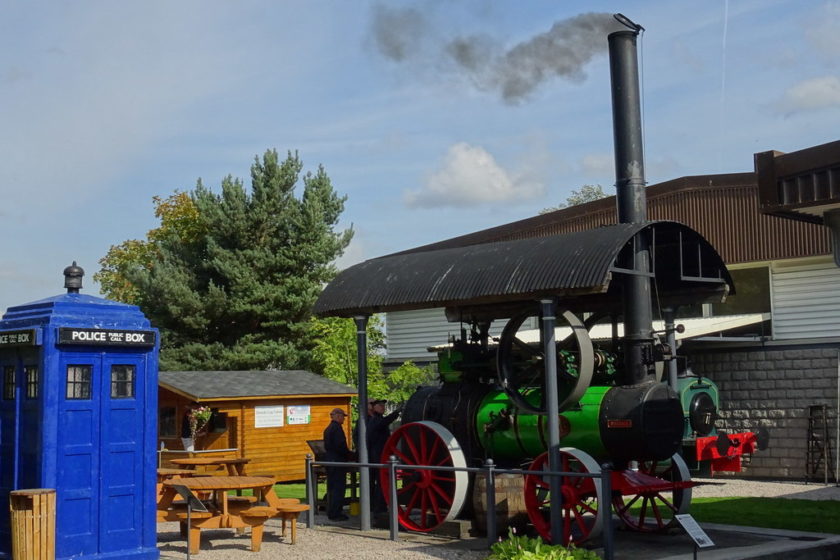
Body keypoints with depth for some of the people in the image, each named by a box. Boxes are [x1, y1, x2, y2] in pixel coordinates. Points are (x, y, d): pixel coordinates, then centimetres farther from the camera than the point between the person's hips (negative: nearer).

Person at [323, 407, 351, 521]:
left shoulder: (328, 429, 14)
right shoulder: (337, 428, -15)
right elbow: (341, 446, -22)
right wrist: (349, 455, -7)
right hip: (338, 461, -10)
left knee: (331, 488, 14)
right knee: (339, 488, -5)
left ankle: (331, 512, 19)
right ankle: (336, 513, -5)